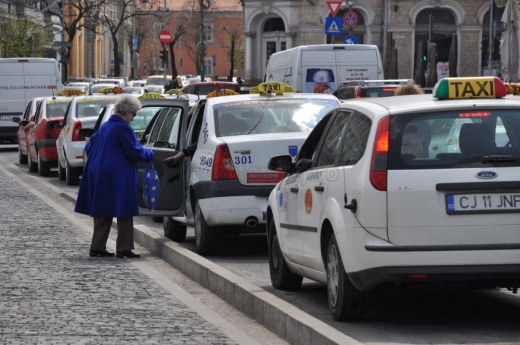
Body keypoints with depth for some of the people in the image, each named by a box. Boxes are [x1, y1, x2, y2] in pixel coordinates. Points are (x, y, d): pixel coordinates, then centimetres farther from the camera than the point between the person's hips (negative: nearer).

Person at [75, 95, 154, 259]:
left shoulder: (104, 127, 14)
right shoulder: (123, 129, -14)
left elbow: (89, 147, 22)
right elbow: (134, 152, -14)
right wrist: (149, 154, 4)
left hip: (98, 175, 9)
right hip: (118, 177, -9)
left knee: (102, 213, 13)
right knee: (124, 213, -2)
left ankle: (97, 247, 14)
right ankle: (123, 248, -3)